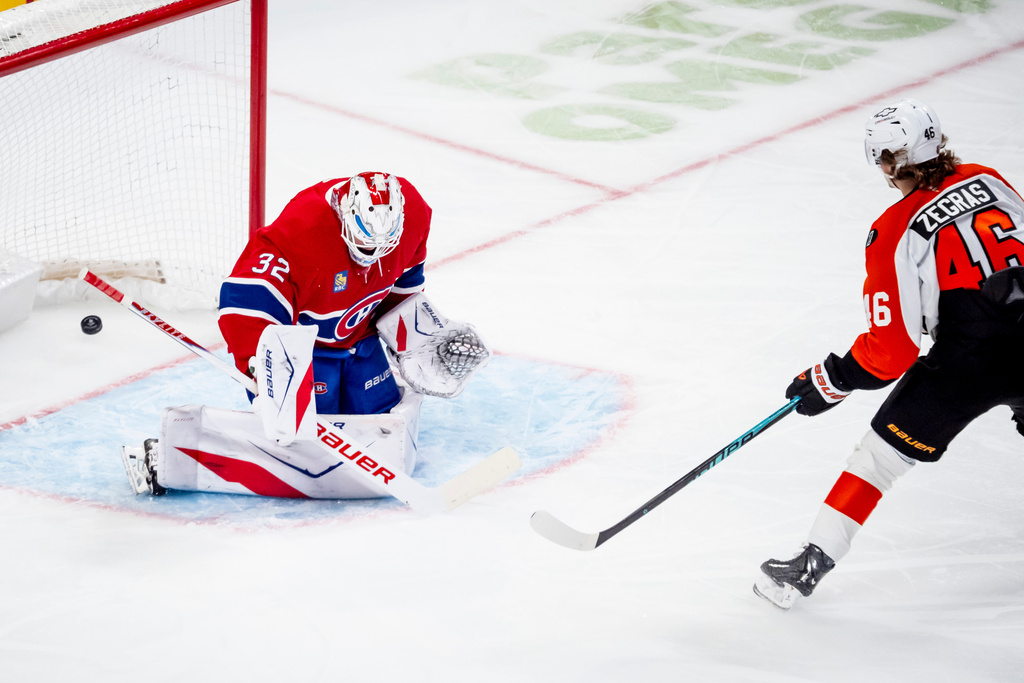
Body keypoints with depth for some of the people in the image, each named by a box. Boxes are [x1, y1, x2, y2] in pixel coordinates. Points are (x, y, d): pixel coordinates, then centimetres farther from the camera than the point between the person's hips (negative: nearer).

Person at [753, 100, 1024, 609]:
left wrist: (829, 381, 5)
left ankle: (811, 565, 3)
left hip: (969, 357, -5)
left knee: (882, 451, 5)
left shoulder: (895, 233, -6)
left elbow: (891, 349, -7)